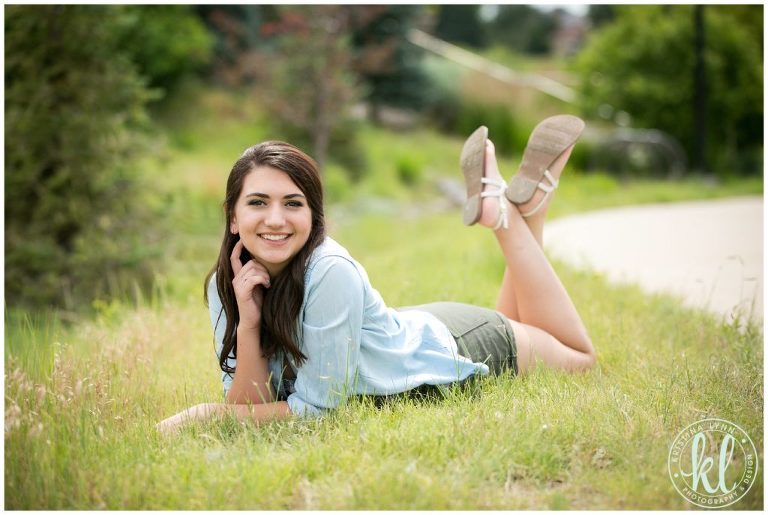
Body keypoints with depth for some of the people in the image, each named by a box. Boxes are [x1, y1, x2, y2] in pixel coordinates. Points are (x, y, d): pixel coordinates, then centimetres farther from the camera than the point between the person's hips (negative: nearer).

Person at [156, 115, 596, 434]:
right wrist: (247, 323, -34)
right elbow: (251, 402, -21)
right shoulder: (225, 284, -22)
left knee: (579, 357, 25)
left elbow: (318, 405, -33)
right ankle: (507, 203, 29)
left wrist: (207, 414, -32)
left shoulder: (331, 272, -39)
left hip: (457, 350, -5)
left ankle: (512, 210, 23)